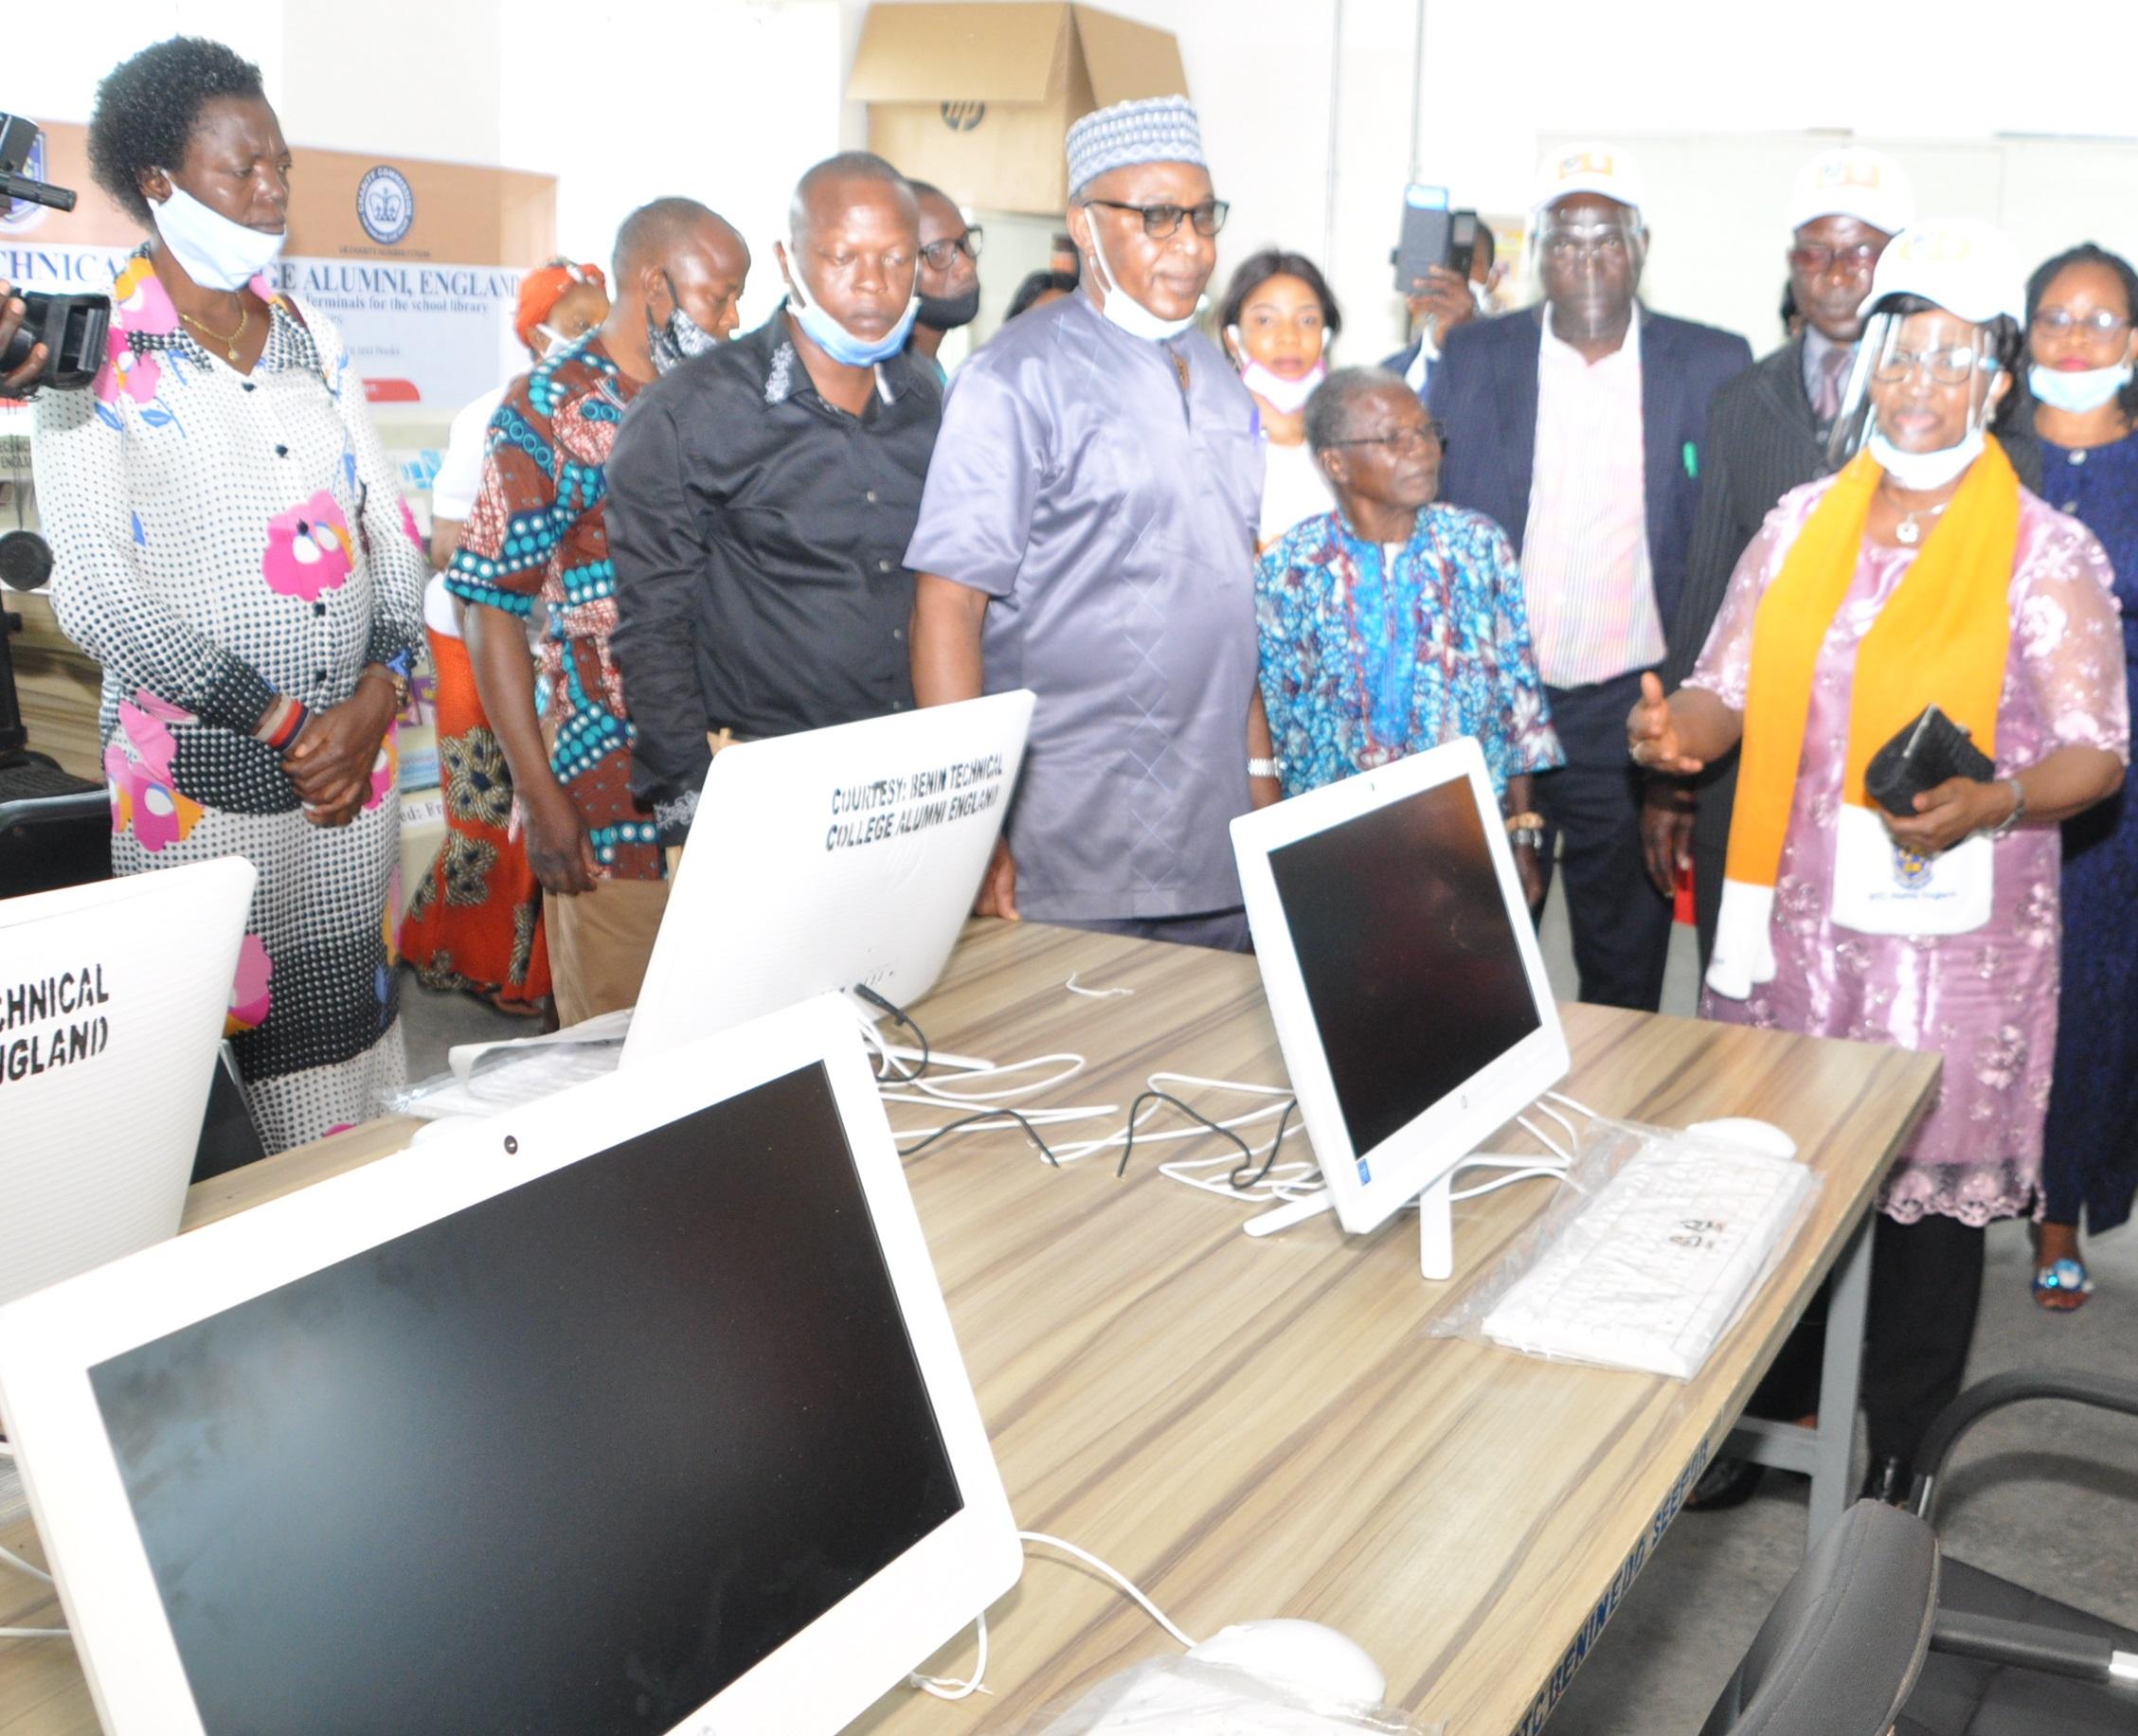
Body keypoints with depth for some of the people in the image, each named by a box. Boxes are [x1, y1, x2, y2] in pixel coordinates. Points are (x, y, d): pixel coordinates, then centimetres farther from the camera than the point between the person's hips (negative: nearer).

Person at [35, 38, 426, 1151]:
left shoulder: (315, 342, 11)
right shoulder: (95, 359, -4)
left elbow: (391, 528, 12)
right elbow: (92, 591, -11)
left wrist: (377, 696, -5)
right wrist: (282, 725, -13)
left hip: (357, 758, 5)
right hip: (202, 777, -5)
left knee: (356, 1023, 11)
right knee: (219, 1055, 1)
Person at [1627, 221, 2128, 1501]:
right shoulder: (1803, 524, 8)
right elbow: (1728, 693, 8)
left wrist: (1990, 804, -25)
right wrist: (1682, 728, -15)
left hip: (1952, 931, -3)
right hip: (1796, 916, 3)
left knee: (1929, 1190, 5)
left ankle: (1891, 1457, 24)